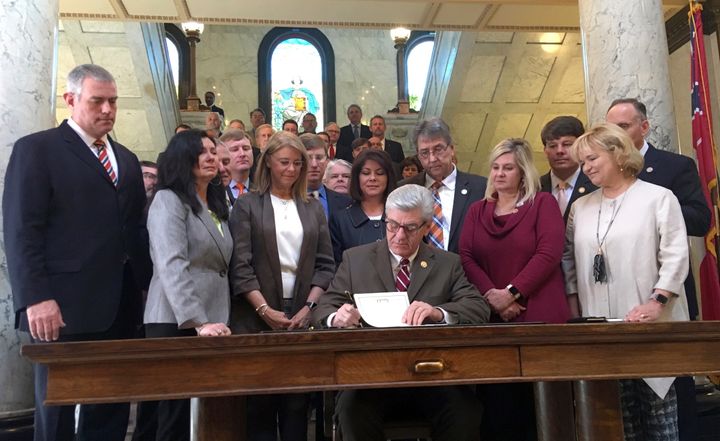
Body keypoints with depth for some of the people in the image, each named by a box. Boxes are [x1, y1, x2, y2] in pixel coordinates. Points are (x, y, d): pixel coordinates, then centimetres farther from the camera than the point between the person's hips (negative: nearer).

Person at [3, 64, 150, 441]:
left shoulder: (126, 159, 18)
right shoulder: (36, 149, -1)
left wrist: (148, 287, 8)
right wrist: (36, 298, -17)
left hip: (119, 309, 6)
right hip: (64, 308, -6)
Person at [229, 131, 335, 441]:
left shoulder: (313, 208, 13)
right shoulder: (247, 205, 3)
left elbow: (325, 264, 8)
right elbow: (240, 266, -5)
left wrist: (309, 308, -5)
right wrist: (265, 310, -13)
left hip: (302, 318, 2)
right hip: (259, 318, -2)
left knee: (297, 401, 4)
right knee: (260, 401, 3)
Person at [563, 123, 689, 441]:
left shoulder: (658, 197, 1)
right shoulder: (581, 207, 16)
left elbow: (675, 256, -7)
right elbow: (568, 259, 18)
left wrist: (657, 303, -17)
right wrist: (573, 309, 9)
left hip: (650, 325, -4)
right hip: (599, 328, 4)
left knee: (658, 411, 1)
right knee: (617, 414, 6)